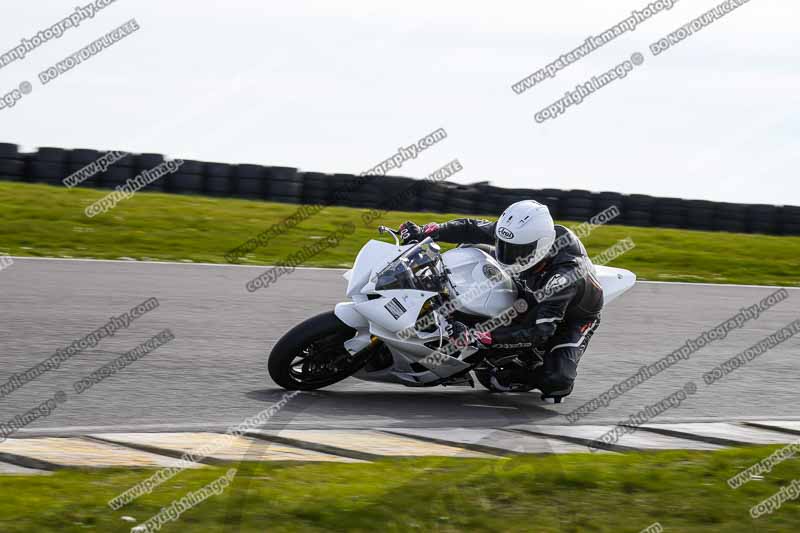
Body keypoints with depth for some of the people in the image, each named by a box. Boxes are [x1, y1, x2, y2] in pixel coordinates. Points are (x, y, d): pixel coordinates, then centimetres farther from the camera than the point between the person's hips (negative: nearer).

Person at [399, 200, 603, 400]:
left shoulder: (564, 274, -43)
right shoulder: (519, 236, -26)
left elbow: (541, 330, -45)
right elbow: (473, 229, -13)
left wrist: (488, 338, -49)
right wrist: (425, 232, -23)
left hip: (574, 317, -6)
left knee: (556, 383, -30)